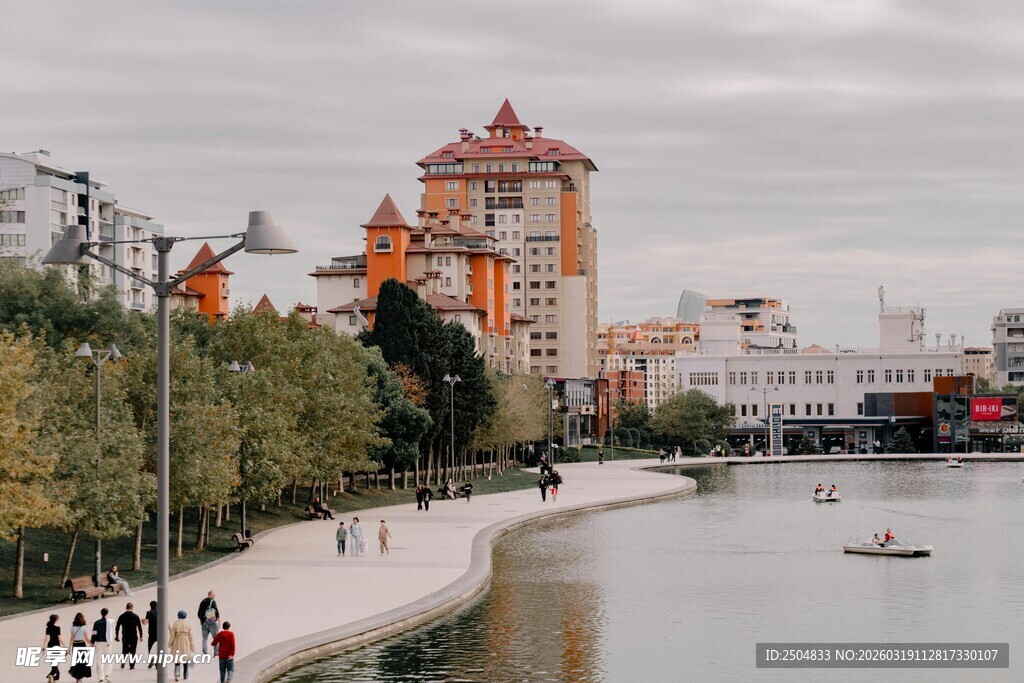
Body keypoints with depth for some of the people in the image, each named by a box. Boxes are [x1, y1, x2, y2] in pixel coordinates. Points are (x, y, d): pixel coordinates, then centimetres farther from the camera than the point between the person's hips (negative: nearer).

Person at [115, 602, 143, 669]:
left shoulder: (121, 616, 1)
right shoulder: (135, 616, -4)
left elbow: (117, 627, 3)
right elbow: (139, 627, -4)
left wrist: (117, 636, 10)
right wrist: (141, 636, 4)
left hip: (125, 636, 2)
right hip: (134, 636, -1)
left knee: (125, 650, 14)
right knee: (132, 651, 7)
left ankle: (123, 661, -11)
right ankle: (132, 665, 5)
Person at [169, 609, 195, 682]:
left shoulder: (175, 624, -6)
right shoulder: (188, 624, -4)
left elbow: (172, 636, -4)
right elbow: (190, 636, -2)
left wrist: (170, 645, 8)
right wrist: (192, 647, 5)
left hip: (177, 645, -1)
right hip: (186, 645, 1)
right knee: (185, 661, 14)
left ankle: (176, 673, -17)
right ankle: (186, 676, 19)